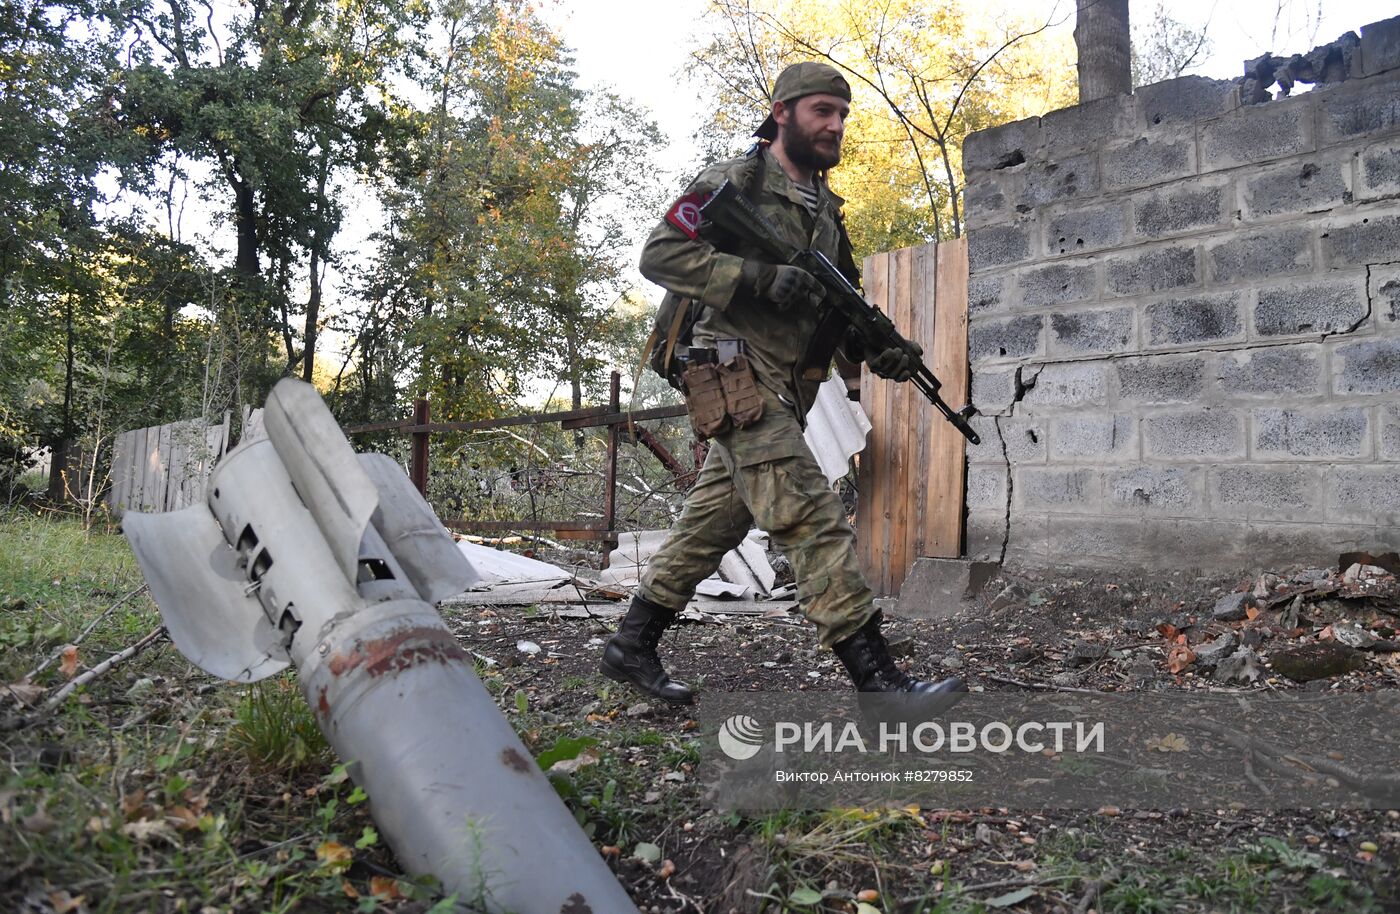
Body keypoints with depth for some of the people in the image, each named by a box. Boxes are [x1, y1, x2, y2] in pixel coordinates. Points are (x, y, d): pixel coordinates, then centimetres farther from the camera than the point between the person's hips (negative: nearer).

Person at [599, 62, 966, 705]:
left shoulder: (826, 208, 20)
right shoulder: (736, 181, -4)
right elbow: (660, 253, -13)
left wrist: (880, 352, 1)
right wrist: (763, 277, -21)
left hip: (786, 390, 9)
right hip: (740, 380, -9)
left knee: (713, 522, 11)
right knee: (813, 521, -14)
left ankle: (632, 645, 22)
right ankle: (878, 679, -13)